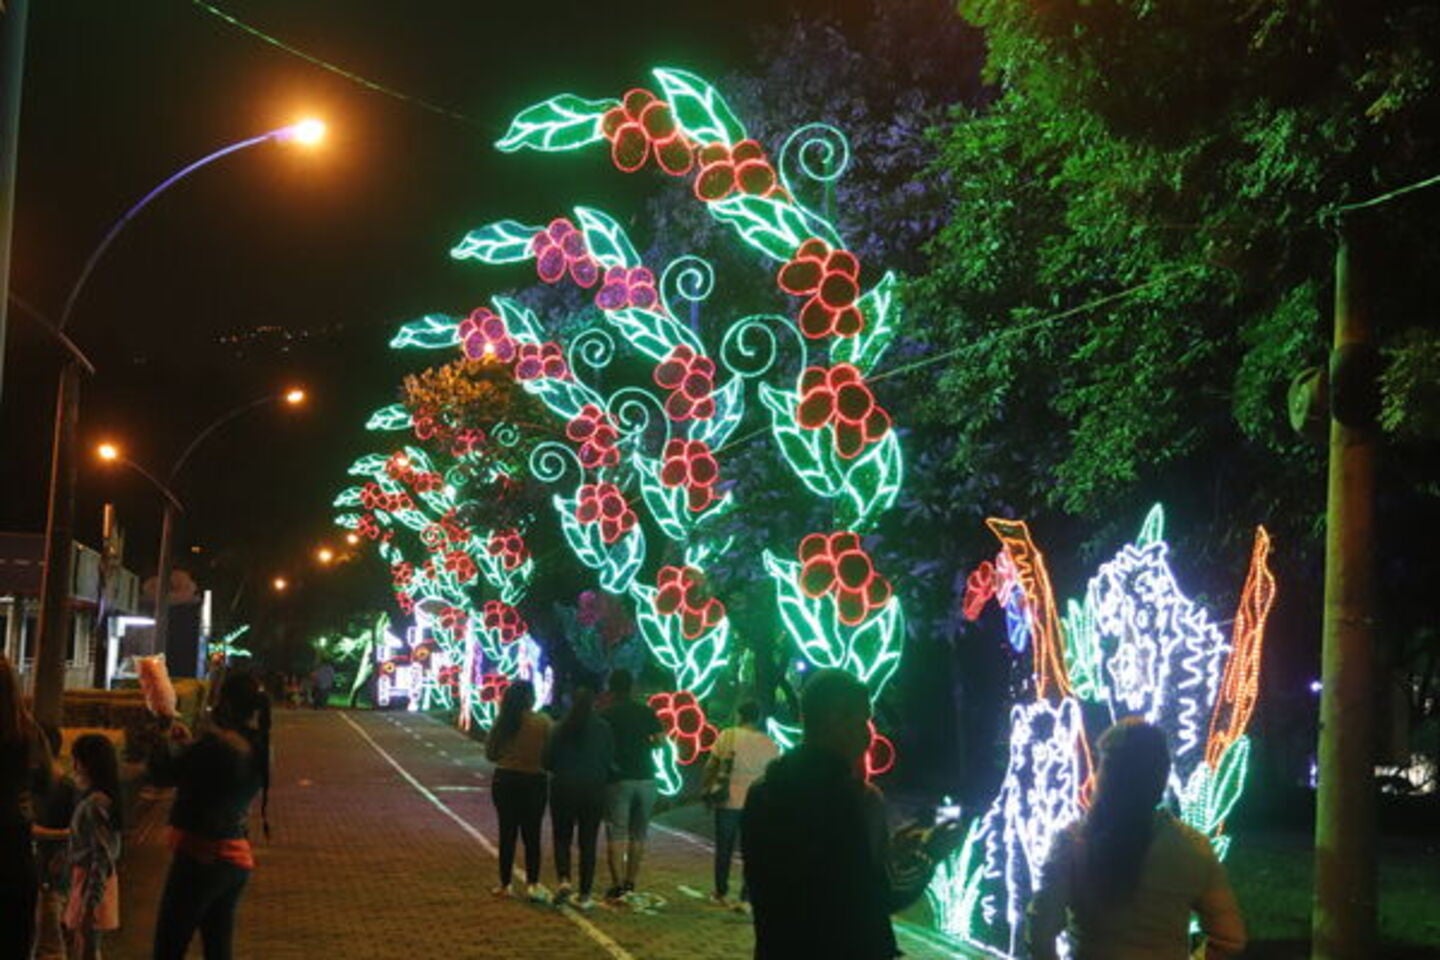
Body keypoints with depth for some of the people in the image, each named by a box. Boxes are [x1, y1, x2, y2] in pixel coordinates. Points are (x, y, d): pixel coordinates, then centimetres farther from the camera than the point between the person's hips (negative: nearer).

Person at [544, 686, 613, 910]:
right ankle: (584, 895, 7)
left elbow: (548, 761, -2)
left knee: (562, 837, 12)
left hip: (563, 788, 0)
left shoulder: (562, 728, -5)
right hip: (594, 789, 0)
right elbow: (610, 759, -1)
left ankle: (563, 879, -11)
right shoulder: (603, 728, -5)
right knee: (588, 843, 7)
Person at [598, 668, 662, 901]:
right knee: (638, 835, 12)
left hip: (618, 779, -3)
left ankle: (617, 885, -6)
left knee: (616, 834, -1)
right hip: (645, 778, 3)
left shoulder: (606, 714, -4)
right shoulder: (647, 712, 4)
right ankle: (631, 882, 13)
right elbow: (660, 740, 1)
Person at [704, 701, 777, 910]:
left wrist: (707, 789, 8)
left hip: (728, 801, -1)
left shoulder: (727, 736, -6)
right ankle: (746, 899, 1)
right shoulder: (769, 745, 0)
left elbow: (710, 767, -4)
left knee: (724, 849, 13)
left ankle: (721, 893, 24)